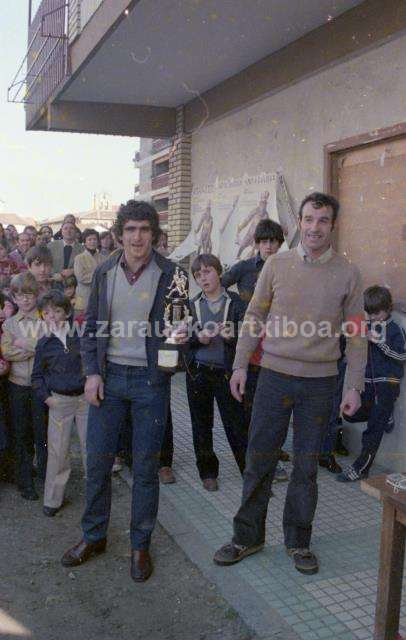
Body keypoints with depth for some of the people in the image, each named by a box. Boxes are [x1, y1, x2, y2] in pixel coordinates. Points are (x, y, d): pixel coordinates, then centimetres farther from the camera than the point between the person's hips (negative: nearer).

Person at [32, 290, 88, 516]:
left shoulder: (81, 336, -3)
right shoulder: (44, 344, 0)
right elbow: (37, 375, 8)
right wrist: (46, 396, -2)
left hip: (85, 396, 0)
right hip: (59, 400, 0)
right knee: (58, 450, 3)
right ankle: (53, 499, 16)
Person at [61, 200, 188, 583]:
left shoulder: (169, 274, -5)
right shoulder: (104, 272, 3)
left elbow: (181, 322, 3)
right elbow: (91, 326, 8)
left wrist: (182, 334, -21)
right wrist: (91, 372, -2)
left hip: (150, 379, -2)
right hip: (108, 376, 3)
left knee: (145, 465, 7)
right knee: (97, 461, 9)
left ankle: (140, 544, 25)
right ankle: (93, 536, 29)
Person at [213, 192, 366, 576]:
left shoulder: (347, 274, 0)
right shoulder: (276, 265, 1)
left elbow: (356, 334, 2)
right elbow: (254, 317, 6)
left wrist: (355, 386, -1)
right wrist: (240, 365, 2)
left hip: (320, 381, 0)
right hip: (275, 374, 0)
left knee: (306, 465, 11)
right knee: (259, 459, 7)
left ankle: (298, 541, 29)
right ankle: (248, 536, 24)